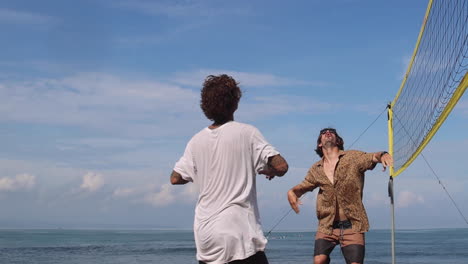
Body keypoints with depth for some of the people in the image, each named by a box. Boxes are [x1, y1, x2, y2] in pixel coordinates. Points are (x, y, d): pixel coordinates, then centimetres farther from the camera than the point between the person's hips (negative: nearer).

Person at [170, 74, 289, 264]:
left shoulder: (197, 141, 7)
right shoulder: (246, 133, -5)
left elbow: (175, 178, 12)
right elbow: (281, 166, -12)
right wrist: (266, 170, 9)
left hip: (205, 234, 5)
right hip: (239, 234, -5)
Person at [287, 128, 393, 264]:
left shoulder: (353, 157, 0)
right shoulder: (316, 169, 9)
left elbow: (372, 157, -16)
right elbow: (303, 186, 21)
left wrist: (382, 155, -40)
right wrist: (292, 192, -3)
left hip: (352, 227, -2)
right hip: (327, 226, 2)